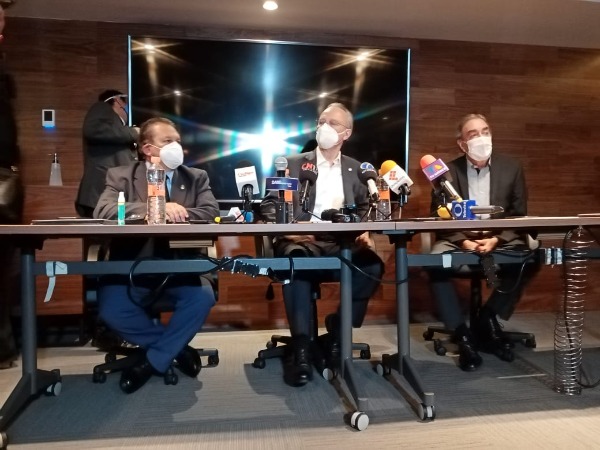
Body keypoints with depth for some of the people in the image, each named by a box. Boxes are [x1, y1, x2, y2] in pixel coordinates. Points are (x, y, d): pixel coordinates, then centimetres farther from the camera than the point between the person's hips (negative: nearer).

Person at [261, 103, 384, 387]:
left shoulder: (355, 169, 19)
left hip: (342, 242, 3)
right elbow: (269, 205, 4)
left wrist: (364, 232, -3)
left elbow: (364, 209, 20)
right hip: (302, 239, -2)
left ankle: (338, 331, -5)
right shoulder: (292, 164, 10)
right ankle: (301, 346, -27)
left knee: (372, 265, -29)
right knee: (296, 262, -38)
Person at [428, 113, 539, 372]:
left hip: (500, 241, 2)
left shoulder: (511, 168, 4)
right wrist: (463, 241, -20)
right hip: (458, 240, -1)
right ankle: (463, 334, -17)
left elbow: (519, 215, 2)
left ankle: (488, 318, -6)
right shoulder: (447, 171, -1)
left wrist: (496, 240, -17)